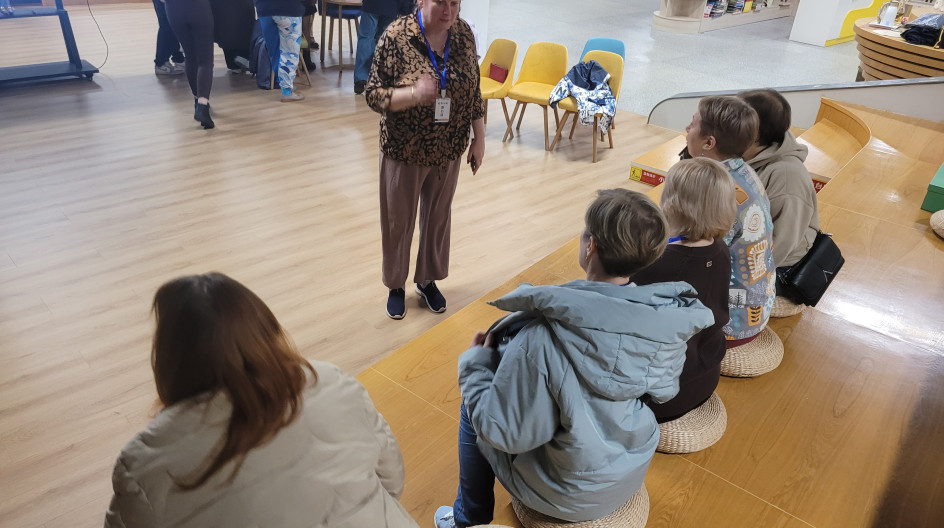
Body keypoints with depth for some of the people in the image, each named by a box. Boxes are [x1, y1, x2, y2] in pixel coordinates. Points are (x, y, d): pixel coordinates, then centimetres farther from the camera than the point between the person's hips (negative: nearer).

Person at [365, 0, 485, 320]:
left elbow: (474, 92, 6)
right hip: (404, 151, -3)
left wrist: (479, 139, 3)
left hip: (448, 151, 4)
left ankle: (427, 280, 39)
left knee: (438, 217, 17)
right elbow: (373, 94, -15)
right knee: (398, 221, 12)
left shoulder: (463, 34, -3)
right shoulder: (396, 36, -16)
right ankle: (395, 285, 34)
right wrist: (414, 94, -32)